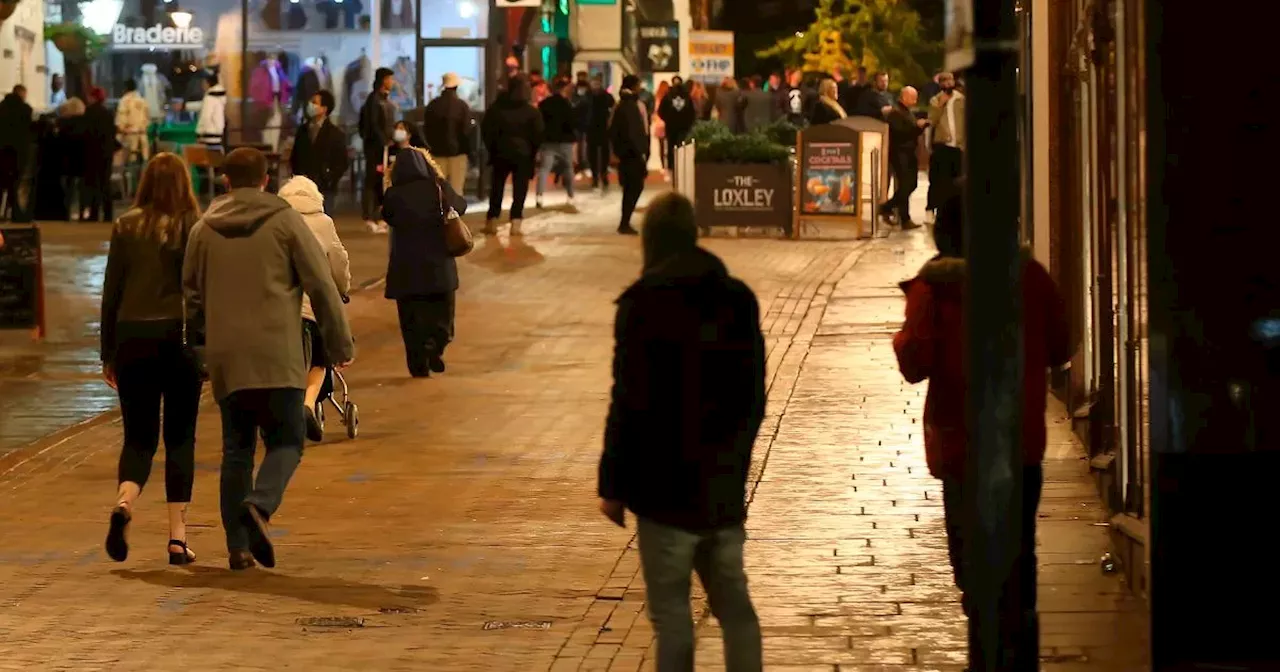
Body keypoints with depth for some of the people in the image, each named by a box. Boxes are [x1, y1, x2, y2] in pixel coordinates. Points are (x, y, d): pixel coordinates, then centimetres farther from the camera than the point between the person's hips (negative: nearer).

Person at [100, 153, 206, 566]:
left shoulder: (126, 227, 3)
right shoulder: (194, 227, -3)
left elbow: (111, 294, 4)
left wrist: (108, 354, 11)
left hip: (133, 338, 2)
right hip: (179, 336, -1)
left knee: (139, 436, 8)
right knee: (180, 438, 8)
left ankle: (124, 502, -22)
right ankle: (177, 537, 4)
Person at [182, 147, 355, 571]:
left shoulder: (204, 229, 10)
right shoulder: (285, 221, 0)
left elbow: (191, 292, 16)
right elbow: (322, 285, -2)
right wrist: (340, 345, 5)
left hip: (224, 357, 3)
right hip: (277, 354, -3)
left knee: (236, 448, 9)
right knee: (285, 441, 3)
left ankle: (238, 545, 4)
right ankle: (260, 506, -24)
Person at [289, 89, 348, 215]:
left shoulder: (336, 134, 0)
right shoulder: (302, 130, 13)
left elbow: (342, 163, -2)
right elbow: (294, 157, 18)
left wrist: (327, 181, -10)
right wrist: (297, 177, 3)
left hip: (324, 190, -3)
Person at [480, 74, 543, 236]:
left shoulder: (496, 109, 0)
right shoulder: (531, 112, -5)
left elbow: (486, 132, 0)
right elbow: (538, 135, -6)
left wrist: (492, 148, 11)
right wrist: (532, 152, 7)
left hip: (500, 153, 2)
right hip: (523, 155, -2)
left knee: (496, 188, 11)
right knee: (520, 189, 2)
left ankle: (492, 221, 8)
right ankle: (515, 222, -6)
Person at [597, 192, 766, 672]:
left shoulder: (642, 304, -13)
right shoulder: (739, 299, 6)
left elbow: (629, 402, -14)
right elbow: (755, 397, 13)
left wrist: (612, 485, -7)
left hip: (669, 487, -6)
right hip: (726, 487, 6)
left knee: (670, 609, 1)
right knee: (733, 604, 14)